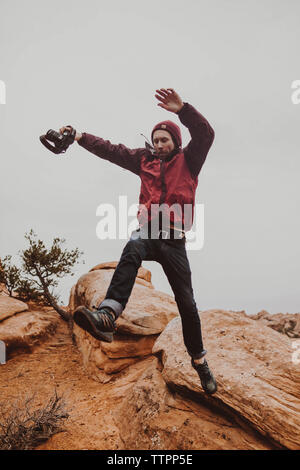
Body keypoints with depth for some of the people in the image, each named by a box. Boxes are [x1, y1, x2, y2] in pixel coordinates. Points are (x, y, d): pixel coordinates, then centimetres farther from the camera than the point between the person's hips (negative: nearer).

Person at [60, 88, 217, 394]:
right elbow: (111, 150, 14)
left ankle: (199, 359, 21)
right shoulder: (146, 160, 16)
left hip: (173, 239, -1)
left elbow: (205, 135, -11)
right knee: (132, 250, -37)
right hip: (148, 231, 2)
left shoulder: (188, 160, 7)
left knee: (186, 301, 1)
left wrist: (182, 110, -25)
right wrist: (80, 137, 9)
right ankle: (108, 315, -55)